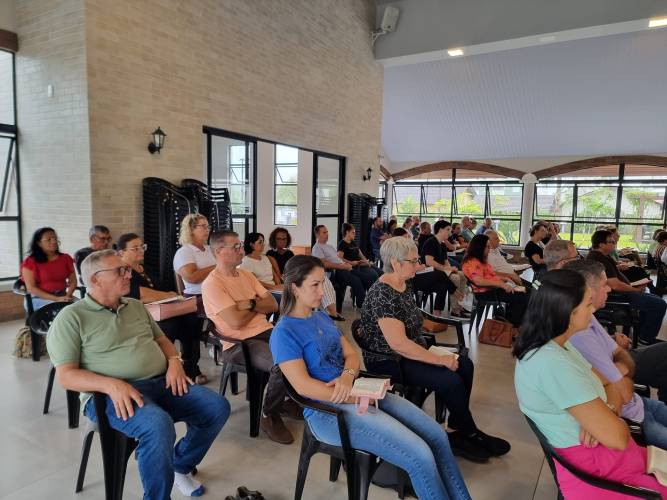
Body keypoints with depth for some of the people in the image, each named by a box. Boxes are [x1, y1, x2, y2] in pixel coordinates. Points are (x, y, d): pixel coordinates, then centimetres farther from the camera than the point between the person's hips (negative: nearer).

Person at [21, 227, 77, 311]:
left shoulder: (66, 258, 10)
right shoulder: (30, 262, -1)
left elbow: (73, 281, 8)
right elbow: (31, 288, -8)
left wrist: (68, 296, -14)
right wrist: (56, 299, -18)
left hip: (63, 297, 4)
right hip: (39, 299, -4)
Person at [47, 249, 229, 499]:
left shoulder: (136, 306, 17)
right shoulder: (71, 318, -3)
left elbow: (161, 340, 23)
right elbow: (66, 375, -8)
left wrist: (174, 361, 0)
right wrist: (111, 384, -25)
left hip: (162, 383, 7)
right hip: (114, 395, -6)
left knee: (218, 407, -10)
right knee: (158, 426, -36)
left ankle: (180, 465, 15)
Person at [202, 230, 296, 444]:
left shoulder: (246, 274, 15)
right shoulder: (212, 284, -9)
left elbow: (273, 305, 11)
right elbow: (236, 321, -18)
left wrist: (251, 303, -9)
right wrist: (258, 307, 0)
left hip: (266, 332, 8)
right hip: (238, 344, -7)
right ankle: (269, 416, -4)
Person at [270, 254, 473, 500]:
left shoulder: (322, 318, 15)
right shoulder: (284, 332, -10)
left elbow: (351, 354, 12)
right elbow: (303, 386, -17)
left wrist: (347, 376, -11)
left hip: (358, 393, 8)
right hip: (328, 410, -8)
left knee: (436, 434, -3)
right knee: (420, 456, -18)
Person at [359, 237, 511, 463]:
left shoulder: (406, 285, 5)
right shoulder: (382, 295, -25)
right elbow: (399, 344, -29)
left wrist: (438, 354, 1)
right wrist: (440, 360, -23)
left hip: (412, 352, 10)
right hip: (388, 362, -10)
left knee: (464, 365, 2)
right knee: (451, 381, -19)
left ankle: (456, 432, 9)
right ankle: (471, 435, 7)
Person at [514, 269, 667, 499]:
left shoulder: (554, 345, 1)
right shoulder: (552, 364, -31)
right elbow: (617, 438, -26)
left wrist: (606, 411, -12)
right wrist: (614, 417, -5)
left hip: (599, 450, 9)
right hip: (598, 463, -9)